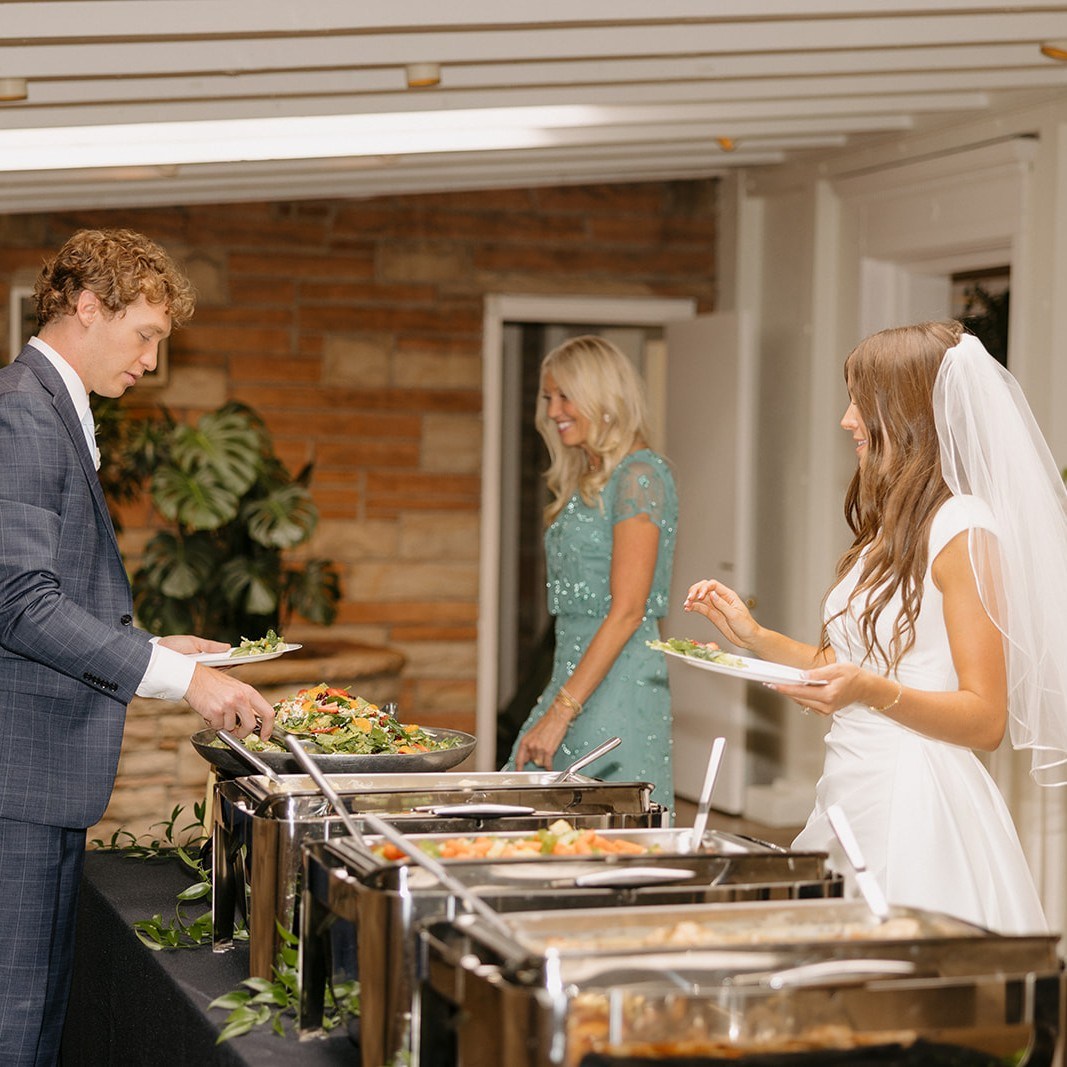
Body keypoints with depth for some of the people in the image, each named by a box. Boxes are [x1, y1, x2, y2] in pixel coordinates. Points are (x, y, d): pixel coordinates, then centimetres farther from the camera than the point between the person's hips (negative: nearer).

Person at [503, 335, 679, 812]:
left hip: (619, 685, -9)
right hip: (573, 672, 9)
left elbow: (627, 611, -17)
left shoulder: (639, 476, -10)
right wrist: (555, 707, 14)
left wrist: (561, 711, -20)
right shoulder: (584, 482, 18)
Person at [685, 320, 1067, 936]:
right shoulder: (895, 527, 17)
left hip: (916, 807, -8)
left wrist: (874, 693, -29)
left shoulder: (964, 529, -12)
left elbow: (986, 720, -16)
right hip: (855, 793, 9)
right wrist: (756, 638, 15)